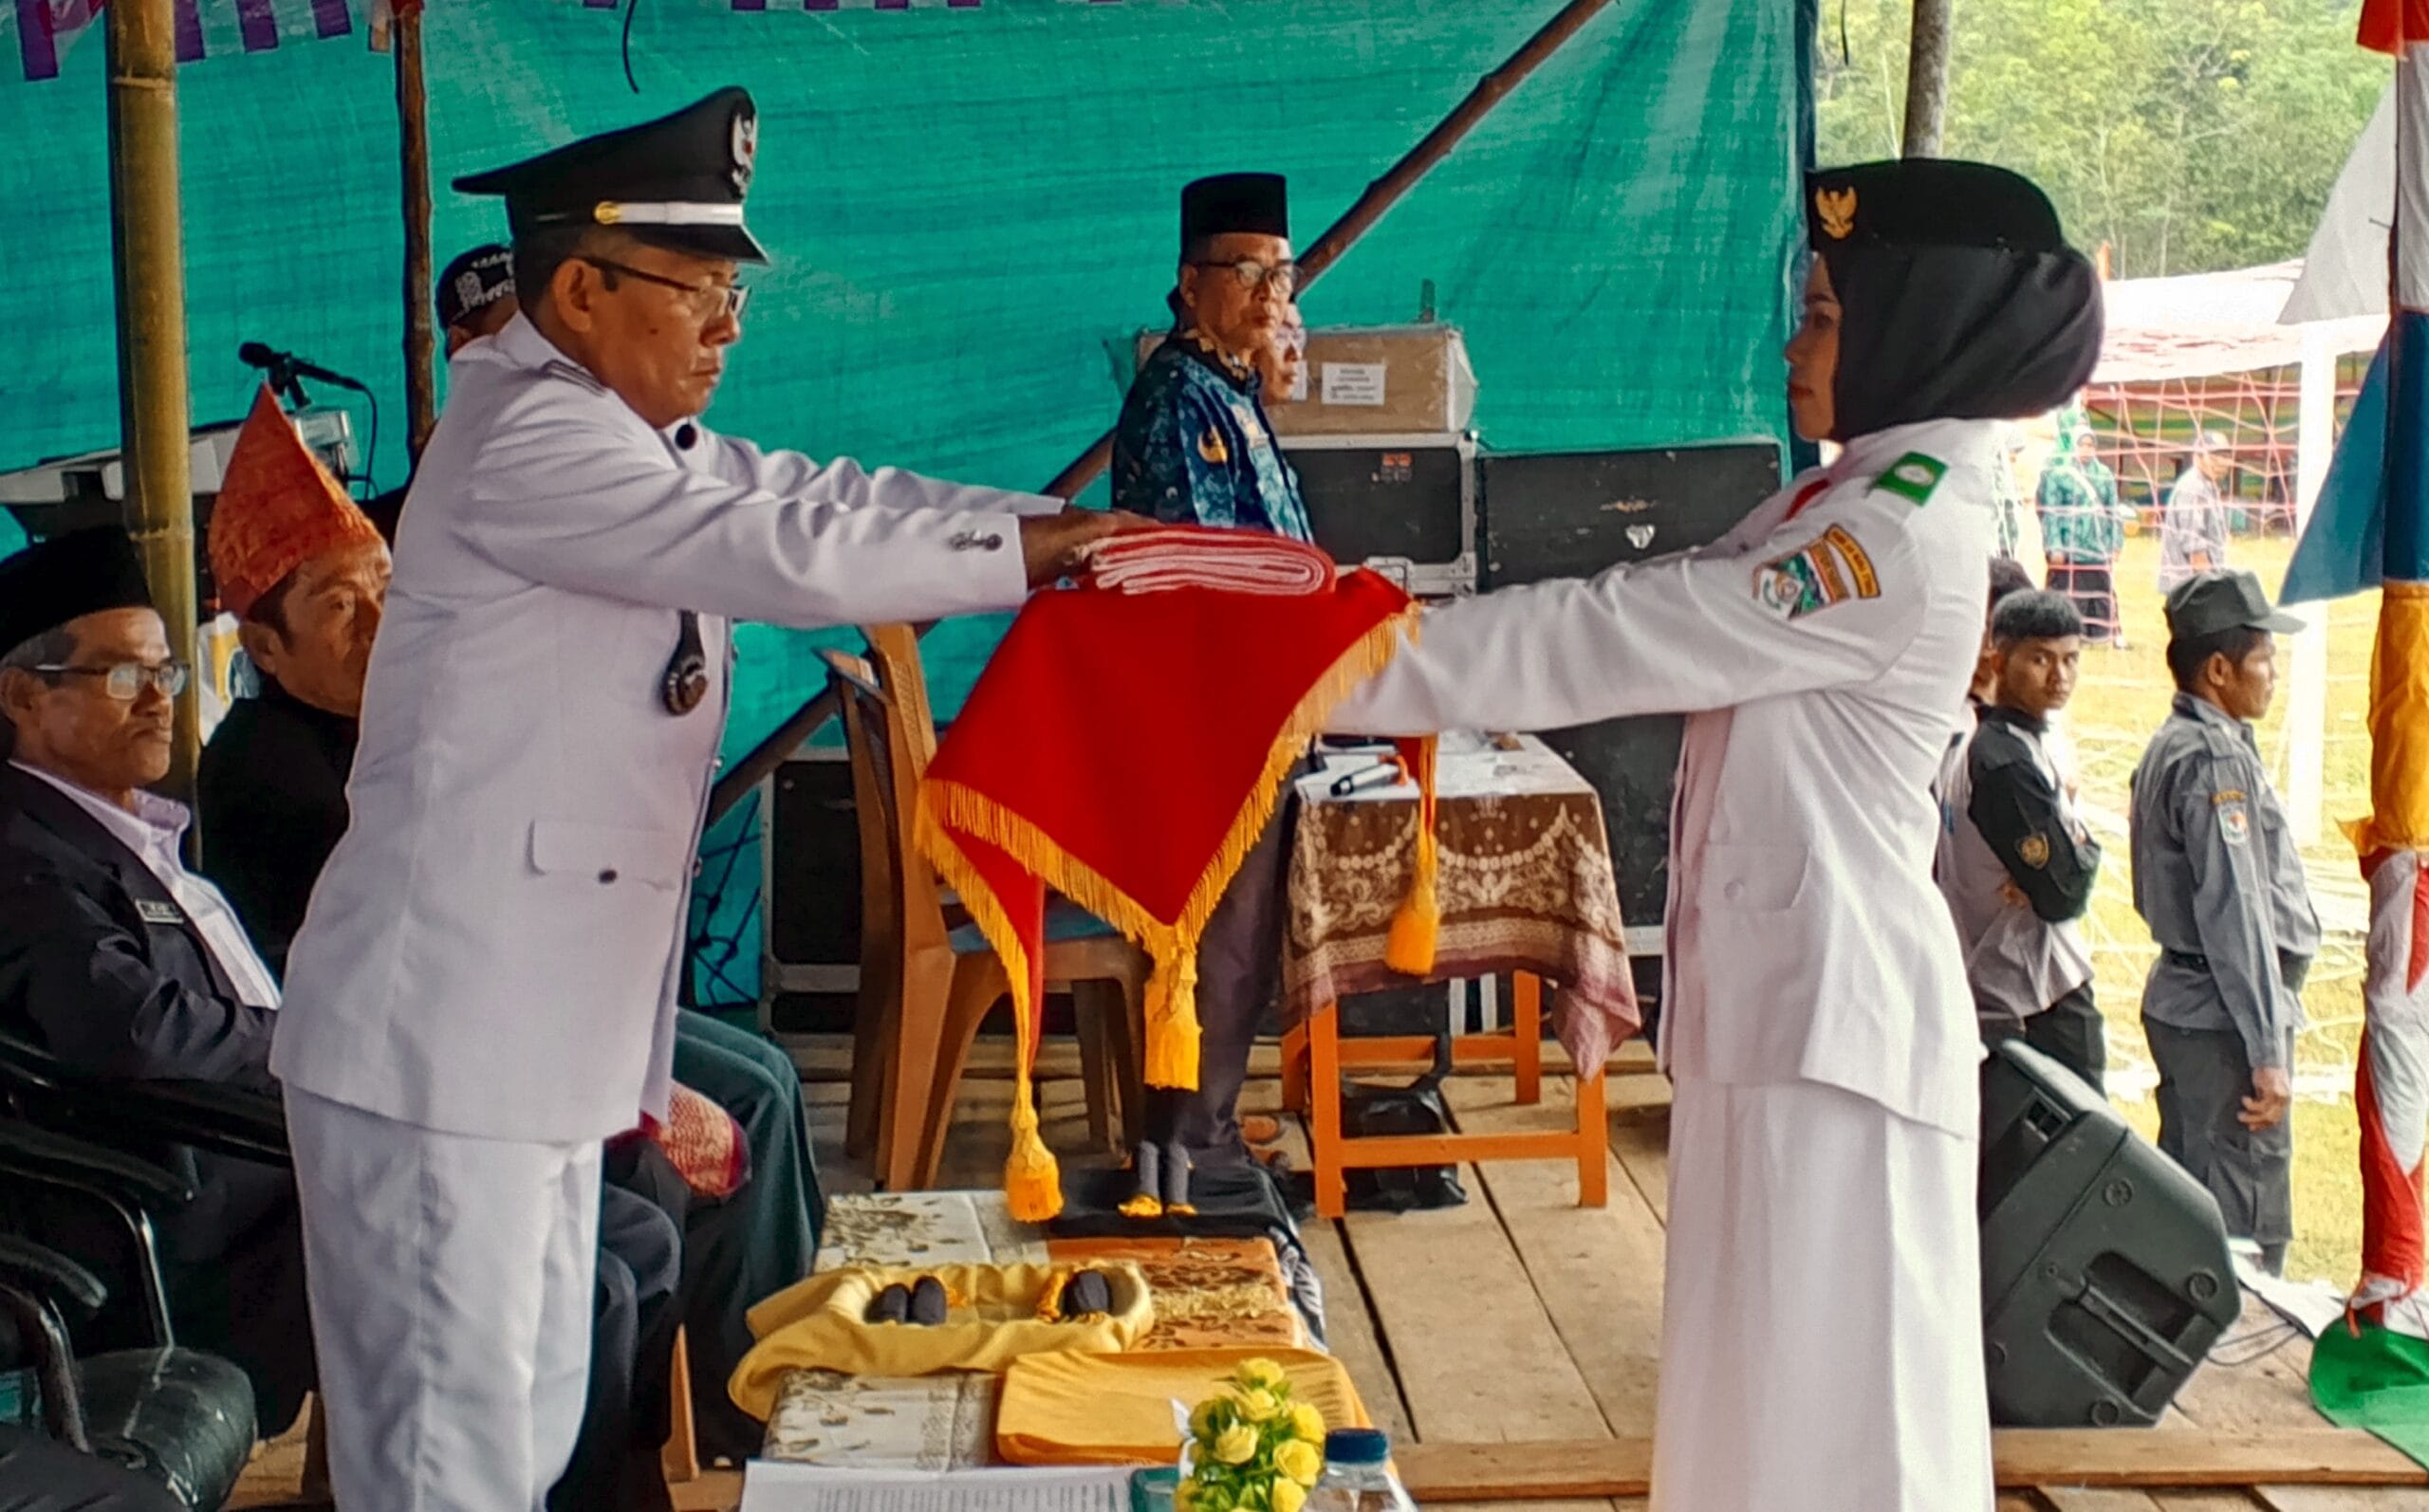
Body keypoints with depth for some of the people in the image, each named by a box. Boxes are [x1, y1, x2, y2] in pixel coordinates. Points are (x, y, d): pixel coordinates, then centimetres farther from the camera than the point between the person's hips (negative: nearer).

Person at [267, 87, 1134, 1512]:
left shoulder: (640, 443, 14)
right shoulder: (529, 439, -17)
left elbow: (818, 495, 9)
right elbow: (793, 553, -25)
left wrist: (1080, 525, -1)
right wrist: (1045, 551, -16)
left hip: (544, 1034, 10)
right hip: (443, 1039, -10)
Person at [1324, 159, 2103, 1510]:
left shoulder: (1903, 536, -18)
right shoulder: (1850, 502, 12)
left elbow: (1612, 636, -20)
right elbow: (1658, 621, 13)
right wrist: (1378, 630, 5)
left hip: (1832, 1003, -10)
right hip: (1777, 987, 10)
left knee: (1828, 1401, 0)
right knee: (1776, 1371, 18)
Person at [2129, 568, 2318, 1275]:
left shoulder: (2169, 746, 12)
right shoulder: (2216, 759, -17)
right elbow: (2234, 913, -22)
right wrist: (2267, 1052, -22)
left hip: (2180, 1003, 10)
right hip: (2224, 1018, -10)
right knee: (2248, 1224, -6)